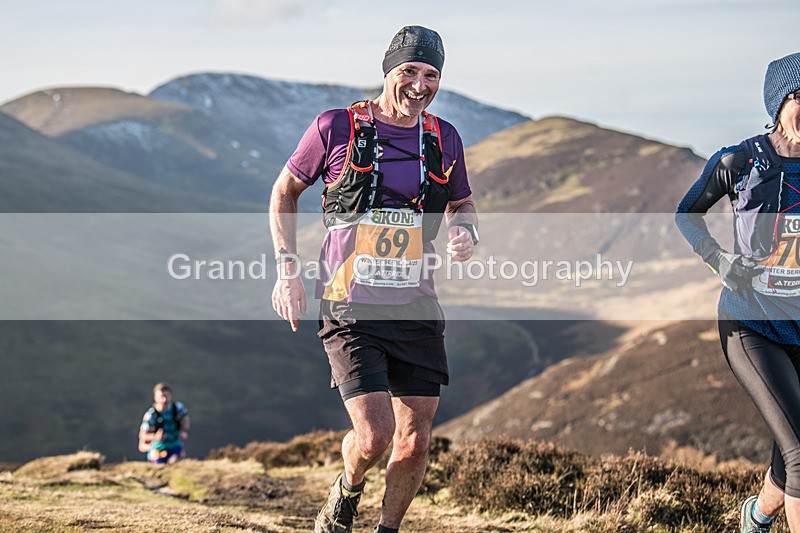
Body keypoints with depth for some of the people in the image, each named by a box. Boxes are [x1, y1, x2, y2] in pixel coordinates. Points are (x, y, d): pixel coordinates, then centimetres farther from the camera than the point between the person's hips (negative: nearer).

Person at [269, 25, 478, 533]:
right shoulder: (336, 127, -3)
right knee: (373, 437, -14)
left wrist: (467, 233, 0)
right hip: (352, 310, -4)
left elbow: (463, 205, 24)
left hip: (417, 310, 4)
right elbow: (285, 191, 9)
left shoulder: (445, 138, 8)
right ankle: (347, 492, 21)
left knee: (415, 442, 2)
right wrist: (288, 271, 1)